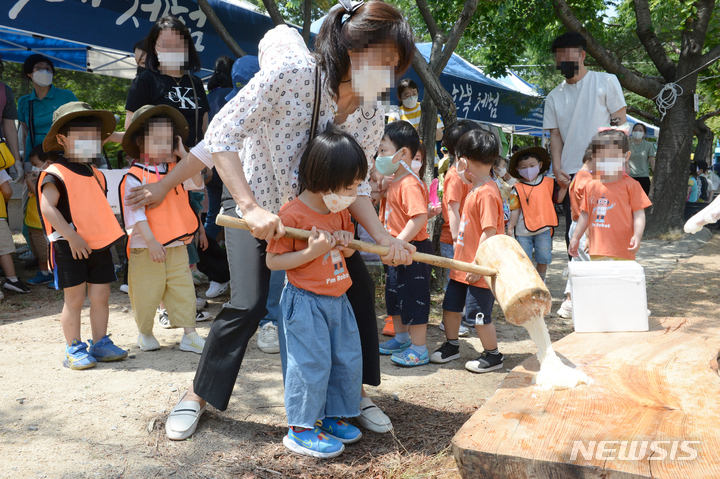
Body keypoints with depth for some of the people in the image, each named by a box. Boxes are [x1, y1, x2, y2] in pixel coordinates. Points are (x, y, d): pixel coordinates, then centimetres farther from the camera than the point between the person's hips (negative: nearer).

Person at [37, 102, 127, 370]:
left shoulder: (97, 175, 14)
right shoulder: (55, 175, -9)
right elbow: (47, 207, -18)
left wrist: (107, 236, 15)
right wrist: (71, 236, -23)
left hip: (100, 245, 7)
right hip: (70, 248, -6)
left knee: (100, 297, 9)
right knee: (74, 300, 1)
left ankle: (100, 344, 20)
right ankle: (74, 349, 12)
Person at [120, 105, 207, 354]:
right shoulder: (134, 177, -8)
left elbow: (197, 184, -1)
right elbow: (136, 213, -13)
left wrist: (184, 155, -5)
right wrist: (150, 241, -19)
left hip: (177, 245, 4)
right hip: (145, 248, -4)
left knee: (183, 289, 4)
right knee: (147, 293, 6)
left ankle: (189, 334, 11)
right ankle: (145, 333, 28)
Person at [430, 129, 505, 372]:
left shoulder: (486, 193, -21)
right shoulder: (475, 189, 11)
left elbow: (490, 232, -25)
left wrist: (478, 264, -24)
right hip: (463, 264, 10)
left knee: (479, 313, 1)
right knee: (451, 305, 18)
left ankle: (493, 355, 19)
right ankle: (451, 345, 36)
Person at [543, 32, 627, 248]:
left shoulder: (606, 81, 4)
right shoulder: (554, 96, 13)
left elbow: (621, 121, 1)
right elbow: (555, 135, 11)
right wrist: (557, 167, -3)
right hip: (570, 174, 4)